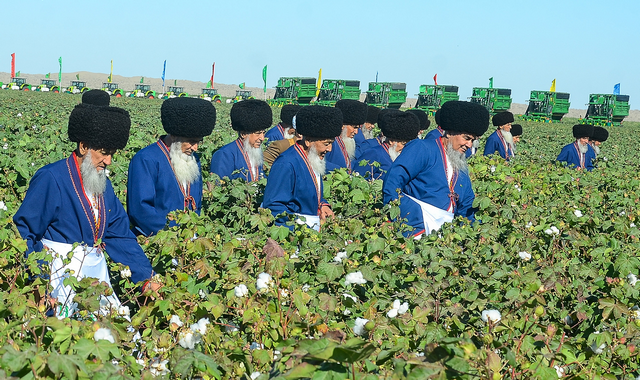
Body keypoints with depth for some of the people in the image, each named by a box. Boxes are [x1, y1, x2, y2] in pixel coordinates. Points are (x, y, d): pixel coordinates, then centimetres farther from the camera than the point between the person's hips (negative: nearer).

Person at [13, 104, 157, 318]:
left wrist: (147, 277, 3)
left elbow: (120, 235, 11)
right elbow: (24, 232, -13)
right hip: (62, 272, -7)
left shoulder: (102, 184, 9)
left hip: (96, 269, 7)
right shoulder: (51, 179, -12)